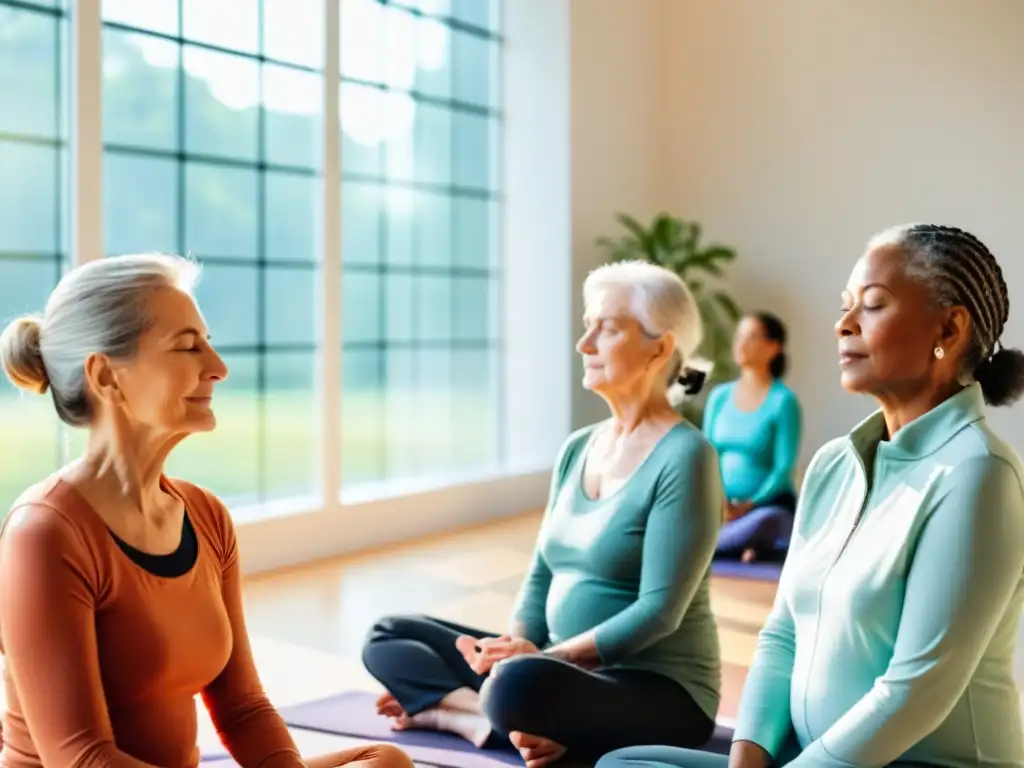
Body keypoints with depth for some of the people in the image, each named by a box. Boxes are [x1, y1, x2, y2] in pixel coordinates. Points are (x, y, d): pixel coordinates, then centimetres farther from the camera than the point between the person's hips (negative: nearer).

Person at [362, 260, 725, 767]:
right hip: (567, 671, 8)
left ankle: (458, 711, -9)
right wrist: (513, 647, -8)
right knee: (389, 637, 3)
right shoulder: (577, 449, 9)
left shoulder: (683, 457, -14)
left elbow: (659, 611, -20)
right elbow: (542, 576, 11)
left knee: (522, 686, -38)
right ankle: (505, 720, -15)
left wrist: (553, 656, -22)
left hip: (657, 690, -8)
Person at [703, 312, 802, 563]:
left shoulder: (783, 401, -7)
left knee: (764, 523, -40)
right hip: (723, 506, 4)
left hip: (769, 504, -4)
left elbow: (783, 469, -10)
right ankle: (744, 543, -11)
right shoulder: (719, 396, 8)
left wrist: (748, 506, -22)